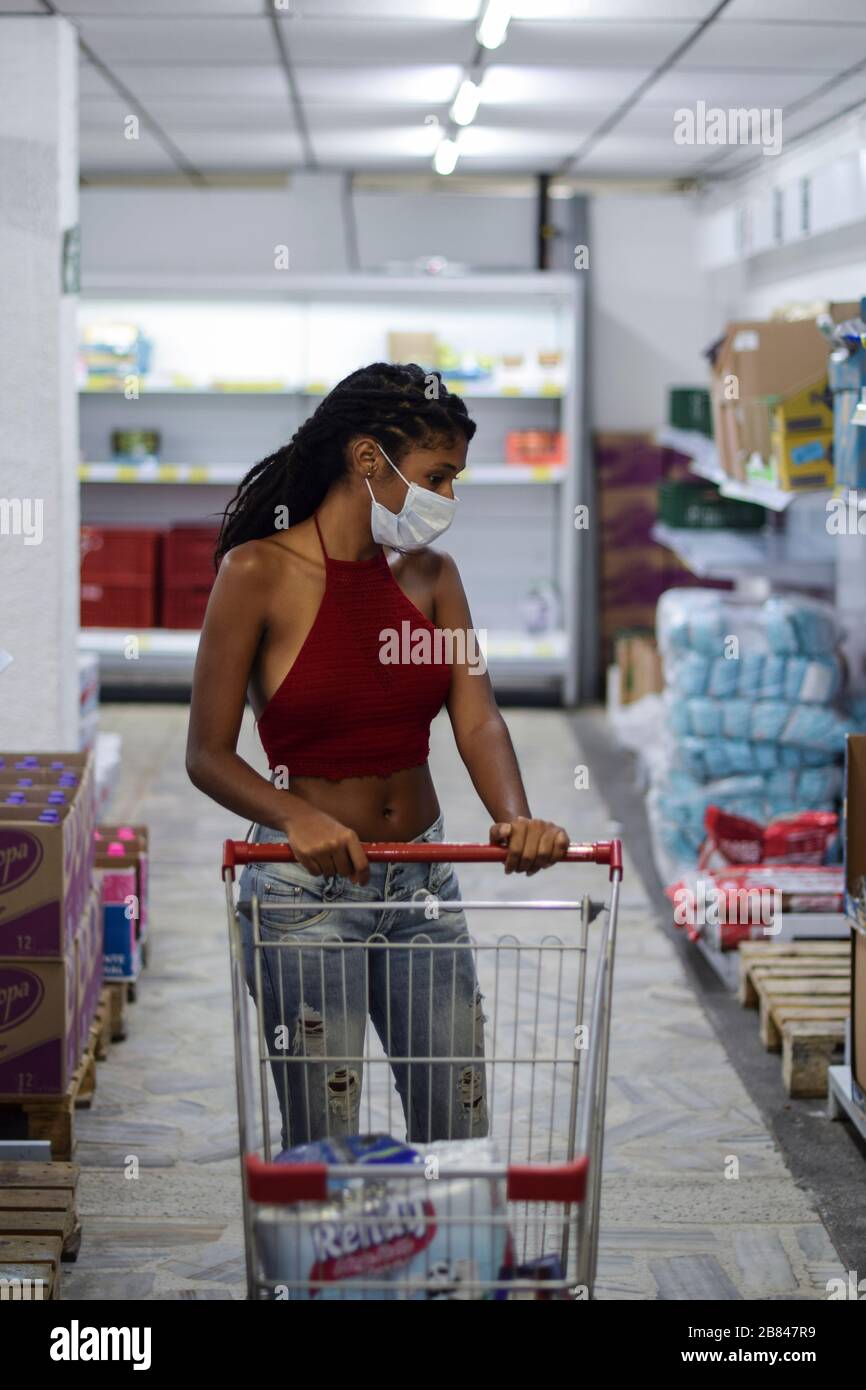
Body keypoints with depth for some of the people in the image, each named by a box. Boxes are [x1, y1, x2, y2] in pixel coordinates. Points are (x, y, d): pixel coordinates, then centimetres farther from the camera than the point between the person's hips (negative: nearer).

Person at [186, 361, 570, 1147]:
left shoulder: (430, 573, 4)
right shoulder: (259, 573, -12)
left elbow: (477, 718, -5)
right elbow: (208, 756, -11)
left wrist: (516, 818, -25)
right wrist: (296, 817, -30)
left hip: (424, 882, 5)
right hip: (306, 892, -5)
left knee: (461, 1131, 10)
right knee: (323, 1152, 2)